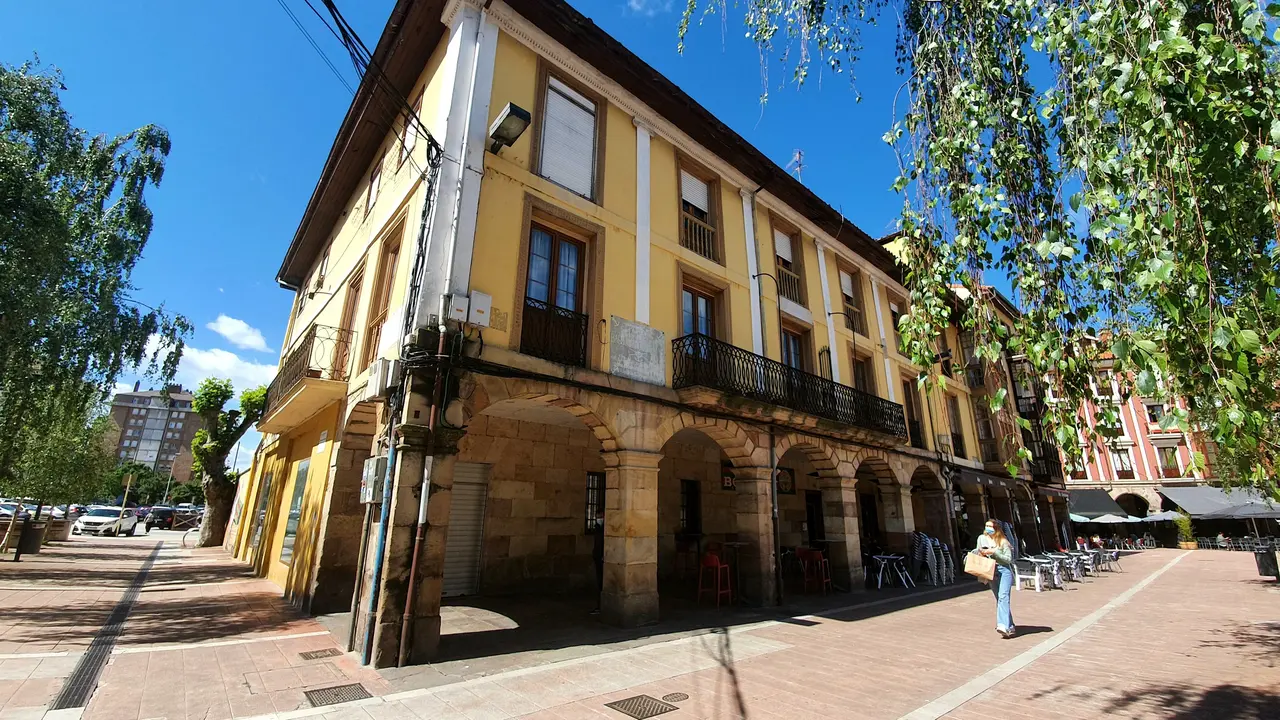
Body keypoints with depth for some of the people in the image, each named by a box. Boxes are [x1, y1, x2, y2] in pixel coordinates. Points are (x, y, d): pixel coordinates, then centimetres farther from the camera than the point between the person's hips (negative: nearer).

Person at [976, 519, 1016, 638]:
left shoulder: (1002, 541, -6)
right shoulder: (981, 538, 7)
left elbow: (1009, 558, -8)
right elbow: (977, 551, 18)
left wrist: (994, 552, -17)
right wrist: (979, 552, -3)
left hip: (1004, 570, -5)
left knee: (1003, 597, -19)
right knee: (999, 599, 10)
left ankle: (1003, 626, -28)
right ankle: (1010, 627, 21)